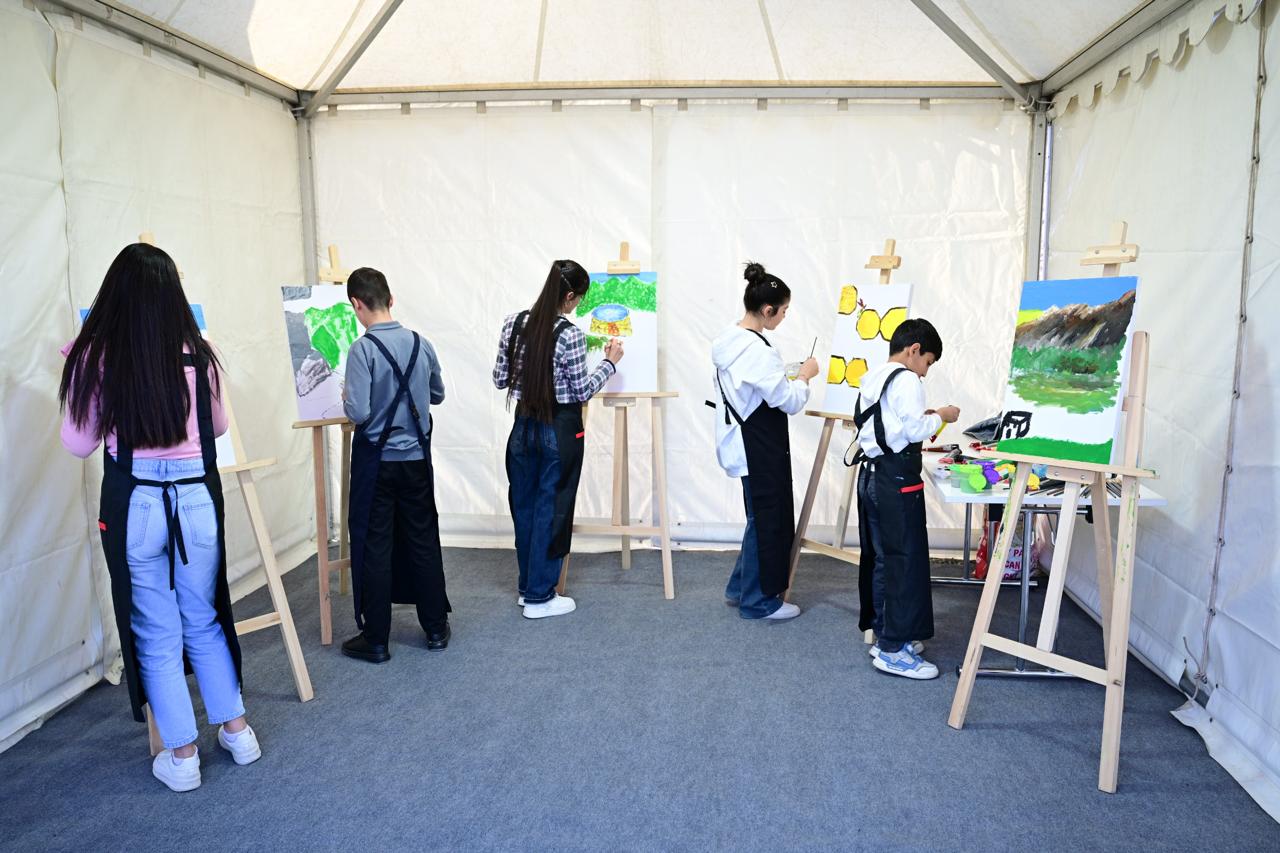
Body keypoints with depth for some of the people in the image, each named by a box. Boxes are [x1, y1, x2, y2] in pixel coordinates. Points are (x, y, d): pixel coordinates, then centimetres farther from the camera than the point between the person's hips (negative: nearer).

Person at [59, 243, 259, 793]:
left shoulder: (95, 357, -9)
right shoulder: (197, 354, -3)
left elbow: (80, 444, 1)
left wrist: (75, 368, 9)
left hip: (134, 505, -2)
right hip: (197, 499, 2)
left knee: (155, 635, 11)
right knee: (205, 621, 20)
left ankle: (181, 756, 20)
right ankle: (236, 730, 29)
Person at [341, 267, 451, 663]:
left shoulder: (364, 348, -16)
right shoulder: (421, 344, -1)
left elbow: (358, 413, -19)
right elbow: (437, 395, 12)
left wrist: (347, 397, 1)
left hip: (377, 460, -4)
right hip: (416, 458, 4)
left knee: (375, 547, 6)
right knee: (423, 541, 14)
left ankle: (376, 640, 15)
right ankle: (436, 629, 24)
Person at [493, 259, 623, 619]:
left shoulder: (513, 324, -1)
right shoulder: (570, 334, -17)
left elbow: (500, 380, 4)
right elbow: (583, 392, -11)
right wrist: (610, 362, 2)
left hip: (523, 426, 6)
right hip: (560, 430, -5)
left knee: (524, 505, 16)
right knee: (551, 508, 5)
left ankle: (527, 586, 30)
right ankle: (539, 597, 14)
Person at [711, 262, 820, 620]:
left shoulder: (729, 340, 6)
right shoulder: (757, 349, -24)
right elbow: (788, 401, -20)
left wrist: (787, 378, 10)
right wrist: (804, 376, -3)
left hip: (747, 443, 10)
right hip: (760, 447, -10)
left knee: (762, 517, 20)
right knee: (768, 520, 4)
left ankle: (740, 587, 31)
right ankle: (758, 600, 17)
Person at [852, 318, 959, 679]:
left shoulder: (872, 378, 14)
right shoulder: (906, 380, -13)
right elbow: (915, 430, -17)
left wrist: (921, 418, 14)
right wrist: (940, 416, 0)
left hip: (871, 474, 10)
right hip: (897, 479, -10)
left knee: (878, 557, 15)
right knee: (905, 561, -4)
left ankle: (882, 632, 26)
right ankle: (893, 650, 1)